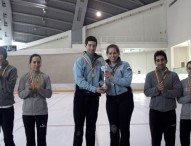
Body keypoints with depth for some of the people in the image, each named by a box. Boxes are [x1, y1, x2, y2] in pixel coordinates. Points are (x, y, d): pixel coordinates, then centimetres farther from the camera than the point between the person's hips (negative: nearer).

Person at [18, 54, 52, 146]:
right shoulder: (24, 77, -1)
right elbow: (20, 94, -3)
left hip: (42, 112, -1)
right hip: (27, 112, 1)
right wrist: (29, 89, -20)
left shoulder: (45, 77, -3)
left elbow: (49, 94, -6)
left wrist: (39, 89, -22)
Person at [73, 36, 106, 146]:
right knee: (79, 125, 4)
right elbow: (79, 80, -17)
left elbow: (102, 78, 13)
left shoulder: (99, 62, 7)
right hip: (81, 95, -3)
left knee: (91, 125, 14)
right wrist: (94, 88, -25)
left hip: (94, 96, 4)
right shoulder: (80, 61, -6)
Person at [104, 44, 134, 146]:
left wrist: (112, 77, -25)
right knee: (113, 127, 11)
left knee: (124, 127, 6)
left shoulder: (125, 65, -6)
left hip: (125, 99, -3)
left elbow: (127, 81, -18)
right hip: (111, 99, 3)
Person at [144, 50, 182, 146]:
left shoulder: (173, 75, 0)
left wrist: (165, 91, -22)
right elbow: (146, 92, -6)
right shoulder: (150, 75, 1)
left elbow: (178, 92, -8)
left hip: (170, 111, 0)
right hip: (155, 111, 0)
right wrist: (157, 89, -22)